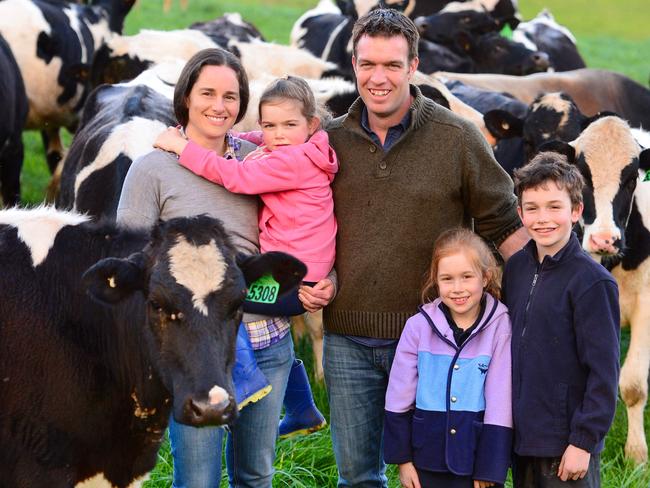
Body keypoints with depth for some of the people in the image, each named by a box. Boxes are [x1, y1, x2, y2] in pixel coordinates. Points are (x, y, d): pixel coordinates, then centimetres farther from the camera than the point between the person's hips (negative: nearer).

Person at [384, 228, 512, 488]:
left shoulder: (500, 327, -8)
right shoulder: (419, 326, -4)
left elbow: (501, 403, -5)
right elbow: (399, 396, 3)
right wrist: (402, 457, 3)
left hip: (478, 456, -2)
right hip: (429, 461, 2)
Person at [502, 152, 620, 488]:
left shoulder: (591, 281, -14)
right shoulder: (516, 268, 6)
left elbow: (604, 371, -13)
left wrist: (584, 441, -15)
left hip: (566, 445, -6)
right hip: (522, 438, 7)